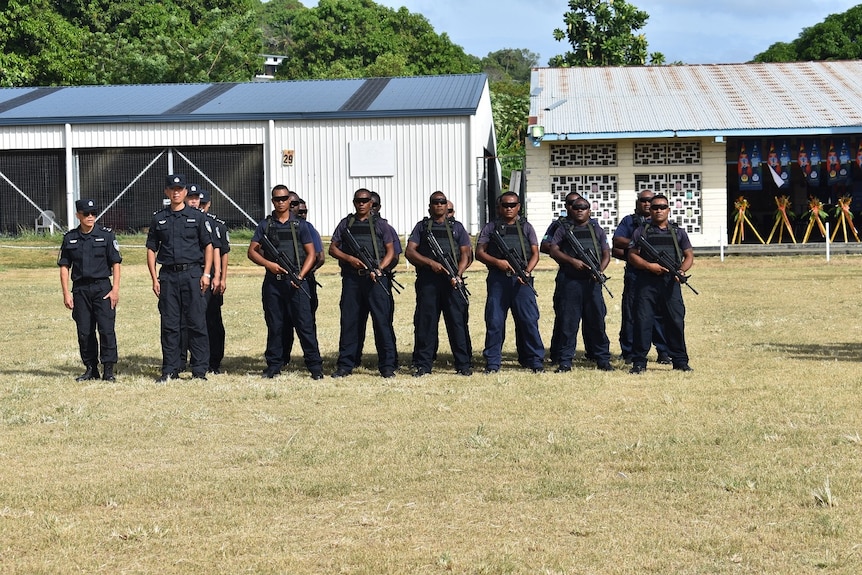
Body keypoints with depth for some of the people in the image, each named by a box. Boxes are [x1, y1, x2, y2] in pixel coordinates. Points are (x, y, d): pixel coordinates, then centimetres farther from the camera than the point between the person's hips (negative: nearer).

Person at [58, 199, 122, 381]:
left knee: (106, 329, -9)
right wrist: (66, 293, 1)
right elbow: (64, 266, 8)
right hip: (80, 289, 2)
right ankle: (91, 368, 15)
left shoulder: (106, 235, 1)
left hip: (102, 287, -2)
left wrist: (115, 289, -7)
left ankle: (108, 369, -3)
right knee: (84, 332, 5)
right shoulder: (70, 238, 7)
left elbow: (116, 263, 1)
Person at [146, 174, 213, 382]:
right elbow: (151, 250, 12)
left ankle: (199, 370, 1)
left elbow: (208, 246, 7)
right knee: (169, 324, 4)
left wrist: (206, 274, -3)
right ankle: (169, 370, 10)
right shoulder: (158, 219, 11)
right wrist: (154, 278, 4)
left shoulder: (197, 216, 6)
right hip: (168, 275, 2)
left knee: (197, 323, -4)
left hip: (192, 274, -2)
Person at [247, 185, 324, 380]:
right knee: (275, 325, 6)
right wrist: (269, 264, -8)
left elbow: (311, 254, 6)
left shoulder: (300, 225, 7)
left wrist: (301, 276, -8)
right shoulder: (265, 225, 10)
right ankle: (274, 364, 15)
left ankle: (315, 366, -4)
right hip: (272, 281, 2)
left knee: (305, 324, -6)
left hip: (296, 282, -2)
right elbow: (252, 251, 9)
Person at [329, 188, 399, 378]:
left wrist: (379, 269, -12)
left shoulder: (380, 225, 9)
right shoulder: (345, 224, 13)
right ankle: (345, 365, 11)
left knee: (382, 321, -5)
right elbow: (333, 249, 12)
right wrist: (349, 259, -6)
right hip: (351, 278, 2)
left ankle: (388, 365, -1)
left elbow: (390, 251, 5)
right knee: (349, 321, 4)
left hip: (376, 279, -2)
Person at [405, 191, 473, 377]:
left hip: (452, 281, 0)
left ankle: (464, 364, 1)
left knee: (458, 322, -3)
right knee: (425, 322, 0)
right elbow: (409, 252, 5)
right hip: (427, 280, 0)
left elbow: (466, 254, 9)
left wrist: (458, 274, -9)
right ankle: (423, 365, 6)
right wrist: (430, 262, -10)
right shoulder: (422, 227, 15)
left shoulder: (457, 227, 16)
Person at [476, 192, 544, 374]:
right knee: (494, 322, 0)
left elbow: (535, 254, 7)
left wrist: (527, 272, -11)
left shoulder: (526, 227, 14)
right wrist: (497, 262, -11)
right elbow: (479, 252, 7)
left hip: (521, 280, 0)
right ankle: (492, 363, 7)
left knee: (529, 320, -4)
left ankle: (535, 361, 3)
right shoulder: (491, 228, 12)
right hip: (497, 279, 0)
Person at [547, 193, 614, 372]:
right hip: (569, 281, -1)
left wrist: (600, 270, -8)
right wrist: (572, 261, -14)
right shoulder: (563, 228, 9)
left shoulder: (596, 229, 14)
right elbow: (554, 250, 1)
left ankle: (603, 360, 9)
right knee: (568, 322, -1)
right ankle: (565, 361, 4)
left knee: (597, 321, 2)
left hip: (592, 282, 1)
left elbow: (606, 254, 11)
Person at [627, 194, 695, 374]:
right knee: (643, 321, -4)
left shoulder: (678, 232, 14)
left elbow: (689, 256, 12)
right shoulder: (641, 231, 10)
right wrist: (649, 266, -11)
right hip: (646, 282, -1)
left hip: (671, 282, 1)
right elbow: (632, 255, 5)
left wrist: (682, 270, -8)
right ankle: (639, 362, 2)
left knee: (676, 321, 0)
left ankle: (680, 361, 10)